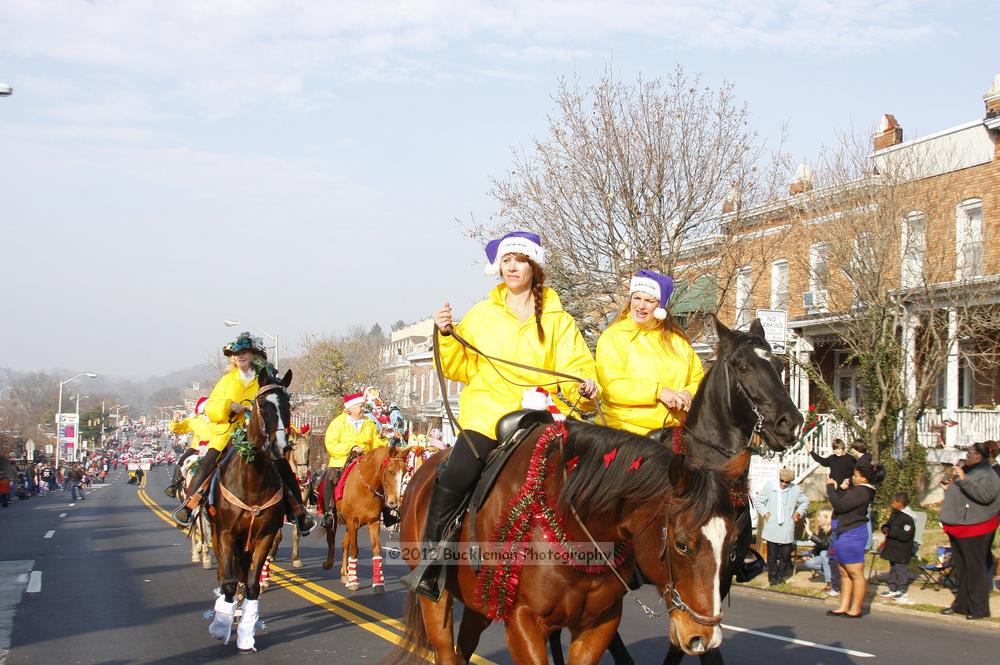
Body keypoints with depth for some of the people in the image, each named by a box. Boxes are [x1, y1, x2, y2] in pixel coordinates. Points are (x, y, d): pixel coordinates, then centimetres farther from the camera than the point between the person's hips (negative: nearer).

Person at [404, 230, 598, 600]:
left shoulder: (557, 319, 11)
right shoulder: (482, 315, 15)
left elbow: (575, 368, 2)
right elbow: (460, 369, 16)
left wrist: (583, 386, -19)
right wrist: (446, 336, 0)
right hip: (487, 414, 0)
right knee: (451, 483, -21)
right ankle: (429, 563, -10)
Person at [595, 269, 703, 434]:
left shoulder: (677, 339, 18)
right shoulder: (613, 336, 3)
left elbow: (697, 378, 18)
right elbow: (611, 384, -9)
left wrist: (689, 394, -5)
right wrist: (658, 391, -16)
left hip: (675, 427, 4)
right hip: (628, 429, -4)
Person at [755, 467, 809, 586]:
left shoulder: (796, 489, 3)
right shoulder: (770, 486, -2)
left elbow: (805, 502, 20)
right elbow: (757, 500, 6)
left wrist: (798, 512, 7)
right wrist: (764, 512, -4)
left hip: (787, 530, 1)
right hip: (772, 529, -1)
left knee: (785, 555, 4)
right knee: (772, 555, 3)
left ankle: (781, 576, 22)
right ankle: (772, 578, 14)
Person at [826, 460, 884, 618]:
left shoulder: (861, 492, -19)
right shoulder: (857, 489, 14)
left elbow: (840, 506, -24)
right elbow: (842, 504, 18)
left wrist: (831, 487, -14)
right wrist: (841, 489, 1)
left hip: (852, 534, -11)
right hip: (844, 533, 11)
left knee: (856, 574, -4)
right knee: (845, 573, 14)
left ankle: (856, 610, 0)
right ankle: (844, 607, 18)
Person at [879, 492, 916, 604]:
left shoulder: (907, 517, -21)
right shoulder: (894, 514, 11)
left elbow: (905, 535, -26)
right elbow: (889, 524, 26)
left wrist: (891, 532, -23)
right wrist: (885, 528, 4)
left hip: (902, 551, -10)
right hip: (893, 548, 10)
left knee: (901, 569, -4)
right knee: (893, 568, 18)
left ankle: (901, 591, 3)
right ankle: (892, 589, 28)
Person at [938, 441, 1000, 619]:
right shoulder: (967, 471, 19)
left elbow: (985, 495, -31)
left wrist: (964, 479, -32)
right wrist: (949, 488, 15)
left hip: (974, 529, -10)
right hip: (959, 528, 10)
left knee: (975, 568, -7)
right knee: (960, 568, 14)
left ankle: (978, 608, -3)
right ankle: (961, 604, 23)